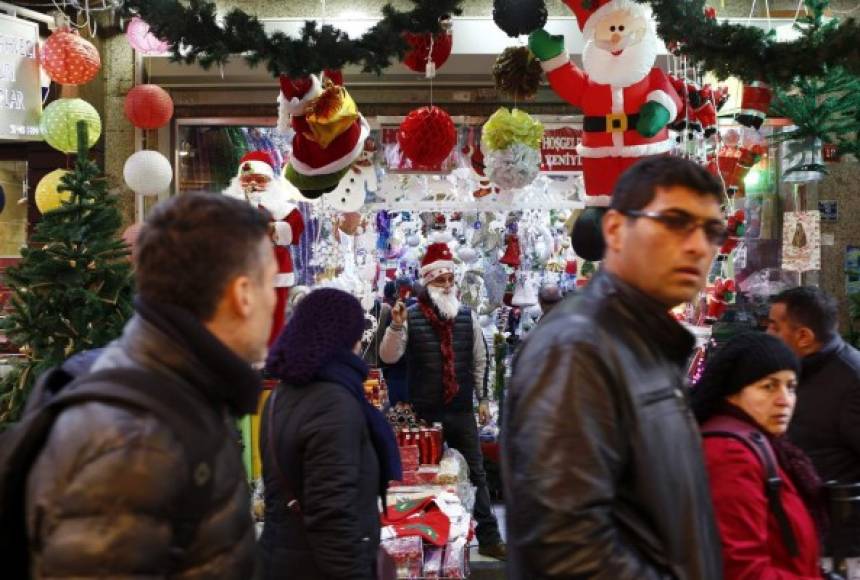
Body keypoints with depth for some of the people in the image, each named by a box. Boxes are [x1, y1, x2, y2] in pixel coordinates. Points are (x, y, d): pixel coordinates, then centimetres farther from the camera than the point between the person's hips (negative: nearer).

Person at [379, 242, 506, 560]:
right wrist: (396, 326, -27)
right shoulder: (411, 317, -7)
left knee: (476, 474, 8)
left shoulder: (467, 315, 3)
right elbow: (388, 357, -11)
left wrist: (483, 398, 8)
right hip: (424, 413, -3)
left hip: (462, 411, 3)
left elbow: (480, 360, 10)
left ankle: (489, 538, 17)